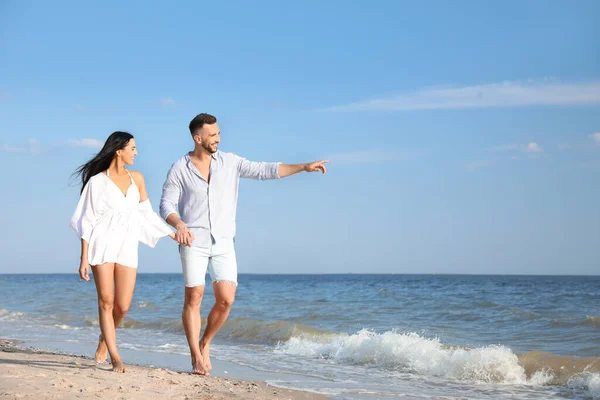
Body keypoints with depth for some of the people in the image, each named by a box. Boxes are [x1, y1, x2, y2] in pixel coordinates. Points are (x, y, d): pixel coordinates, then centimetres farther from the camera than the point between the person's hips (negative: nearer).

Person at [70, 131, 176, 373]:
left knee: (123, 305, -1)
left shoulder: (136, 179, 9)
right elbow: (87, 221, -3)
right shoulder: (97, 181, -3)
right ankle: (115, 358, 1)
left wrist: (173, 234, 14)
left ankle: (105, 338, 29)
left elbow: (147, 214, 17)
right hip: (103, 244, -4)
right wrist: (84, 259, -7)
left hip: (127, 245, 4)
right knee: (106, 301, -4)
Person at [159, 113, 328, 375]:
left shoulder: (229, 162, 6)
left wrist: (303, 167, -6)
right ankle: (197, 359, 3)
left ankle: (205, 344, 18)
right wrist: (179, 224, -24)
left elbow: (264, 170, 2)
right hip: (194, 242, -2)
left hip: (223, 243, 2)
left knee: (225, 300, -6)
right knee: (194, 298, -5)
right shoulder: (180, 169, -1)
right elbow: (166, 205, -2)